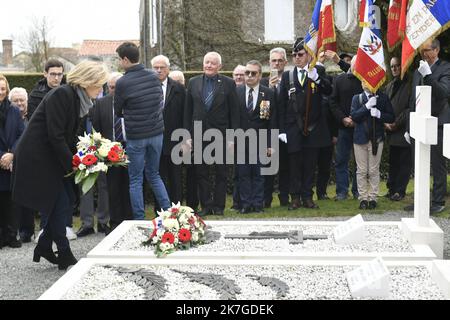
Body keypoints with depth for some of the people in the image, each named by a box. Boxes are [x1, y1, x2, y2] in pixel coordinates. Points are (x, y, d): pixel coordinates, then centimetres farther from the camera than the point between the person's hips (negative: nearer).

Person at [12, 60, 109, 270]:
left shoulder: (77, 99, 9)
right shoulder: (61, 95, -19)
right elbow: (55, 136, -23)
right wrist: (73, 164, -19)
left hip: (53, 158, 9)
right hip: (36, 157, -9)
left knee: (67, 201, 8)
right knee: (60, 203, -7)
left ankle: (44, 246, 21)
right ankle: (64, 254, 5)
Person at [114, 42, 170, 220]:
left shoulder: (122, 83, -14)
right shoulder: (154, 77, -1)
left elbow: (118, 111, 0)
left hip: (135, 137, -4)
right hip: (157, 133, 5)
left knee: (135, 180, 7)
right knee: (154, 175, 19)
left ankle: (139, 219, 10)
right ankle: (169, 212, 14)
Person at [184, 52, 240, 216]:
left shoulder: (228, 83, -1)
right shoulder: (193, 82, 7)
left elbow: (234, 112, -1)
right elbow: (188, 111, 8)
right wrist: (188, 135, 2)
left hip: (220, 135, -2)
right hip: (199, 135, 2)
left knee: (221, 173, 5)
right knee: (201, 173, 6)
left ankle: (219, 206, 15)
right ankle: (206, 205, 15)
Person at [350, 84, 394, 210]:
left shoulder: (383, 98, 2)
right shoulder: (357, 98, 3)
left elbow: (391, 118, 0)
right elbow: (354, 116, -9)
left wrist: (379, 114, -17)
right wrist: (367, 106, -18)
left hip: (377, 138, 0)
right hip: (361, 138, 1)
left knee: (374, 170, 3)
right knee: (361, 170, 4)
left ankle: (373, 198, 11)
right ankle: (363, 198, 11)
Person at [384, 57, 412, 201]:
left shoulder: (409, 85, -5)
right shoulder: (389, 86, 15)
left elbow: (410, 108, -11)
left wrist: (397, 123, -13)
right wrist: (385, 122, -1)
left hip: (404, 131, -6)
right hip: (391, 131, 6)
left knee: (404, 162, -1)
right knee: (393, 161, 11)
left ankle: (399, 190, 3)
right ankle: (392, 188, 17)